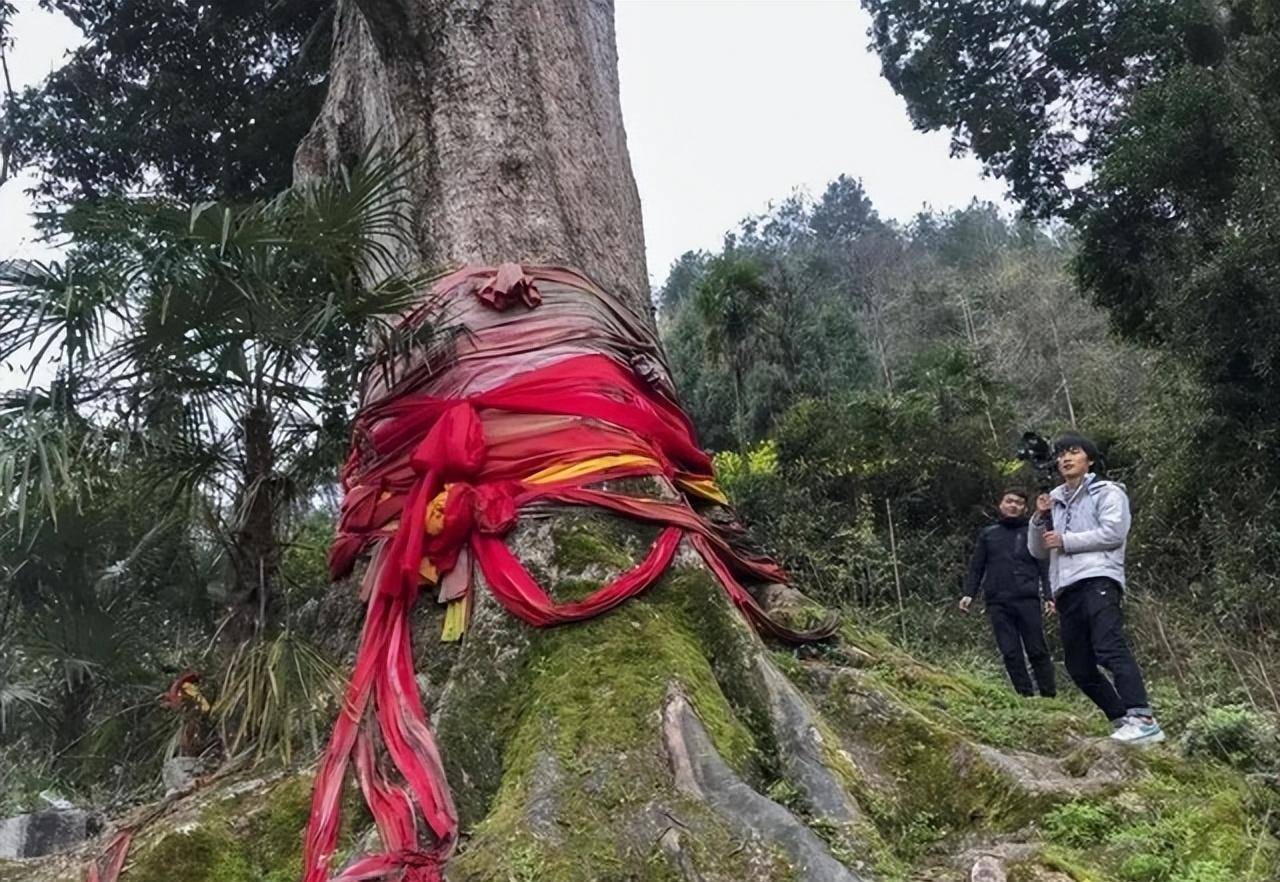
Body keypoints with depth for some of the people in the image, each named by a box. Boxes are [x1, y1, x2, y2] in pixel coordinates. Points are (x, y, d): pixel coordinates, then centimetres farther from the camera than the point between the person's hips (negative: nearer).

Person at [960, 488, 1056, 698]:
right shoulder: (988, 534, 17)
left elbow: (1045, 568, 6)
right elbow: (976, 567, 16)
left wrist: (1049, 596, -6)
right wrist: (968, 593, 5)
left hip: (1027, 600, -2)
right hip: (997, 602, 2)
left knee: (1037, 651, -2)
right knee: (1010, 653, -1)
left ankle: (1049, 696, 4)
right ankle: (1026, 696, 2)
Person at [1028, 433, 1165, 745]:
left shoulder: (1106, 492, 9)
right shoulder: (1056, 500, 26)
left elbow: (1113, 532, -8)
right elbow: (1038, 550, 22)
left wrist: (1065, 540, -6)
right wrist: (1041, 518, 6)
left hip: (1098, 579, -7)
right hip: (1066, 589, 7)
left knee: (1110, 648, -25)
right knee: (1079, 667, 5)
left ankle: (1143, 720, -31)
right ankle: (1122, 720, 14)